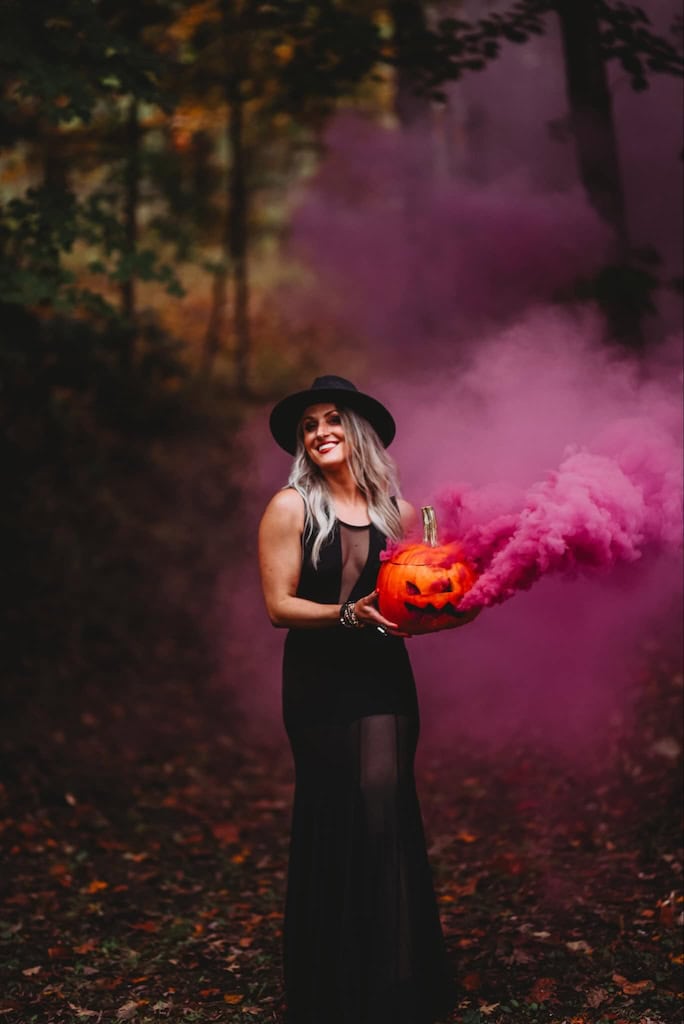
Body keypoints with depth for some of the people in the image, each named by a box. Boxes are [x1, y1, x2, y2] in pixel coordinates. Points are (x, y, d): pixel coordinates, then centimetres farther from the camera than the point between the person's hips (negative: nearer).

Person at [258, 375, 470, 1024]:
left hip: (387, 679, 4)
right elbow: (279, 606, -8)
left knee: (389, 818, 5)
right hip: (323, 685, -4)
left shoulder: (395, 510, 9)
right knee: (337, 824, -2)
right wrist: (349, 613, -21)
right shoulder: (291, 507, -3)